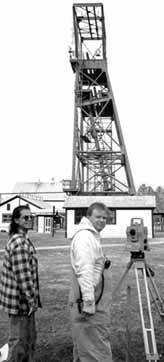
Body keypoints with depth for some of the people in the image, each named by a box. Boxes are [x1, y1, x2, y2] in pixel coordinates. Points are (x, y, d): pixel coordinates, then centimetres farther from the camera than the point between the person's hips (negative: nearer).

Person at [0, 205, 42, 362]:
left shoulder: (19, 238, 10)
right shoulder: (20, 242, -22)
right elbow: (22, 275, -24)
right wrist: (32, 300, -18)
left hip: (24, 300, 10)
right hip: (20, 301, -10)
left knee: (30, 337, 20)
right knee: (19, 340, 5)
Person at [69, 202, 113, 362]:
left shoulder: (92, 235, 16)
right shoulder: (84, 235, -16)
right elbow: (84, 271, -25)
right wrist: (89, 301, -28)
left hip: (96, 302, 10)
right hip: (90, 302, -10)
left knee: (85, 345, 18)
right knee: (96, 349, -4)